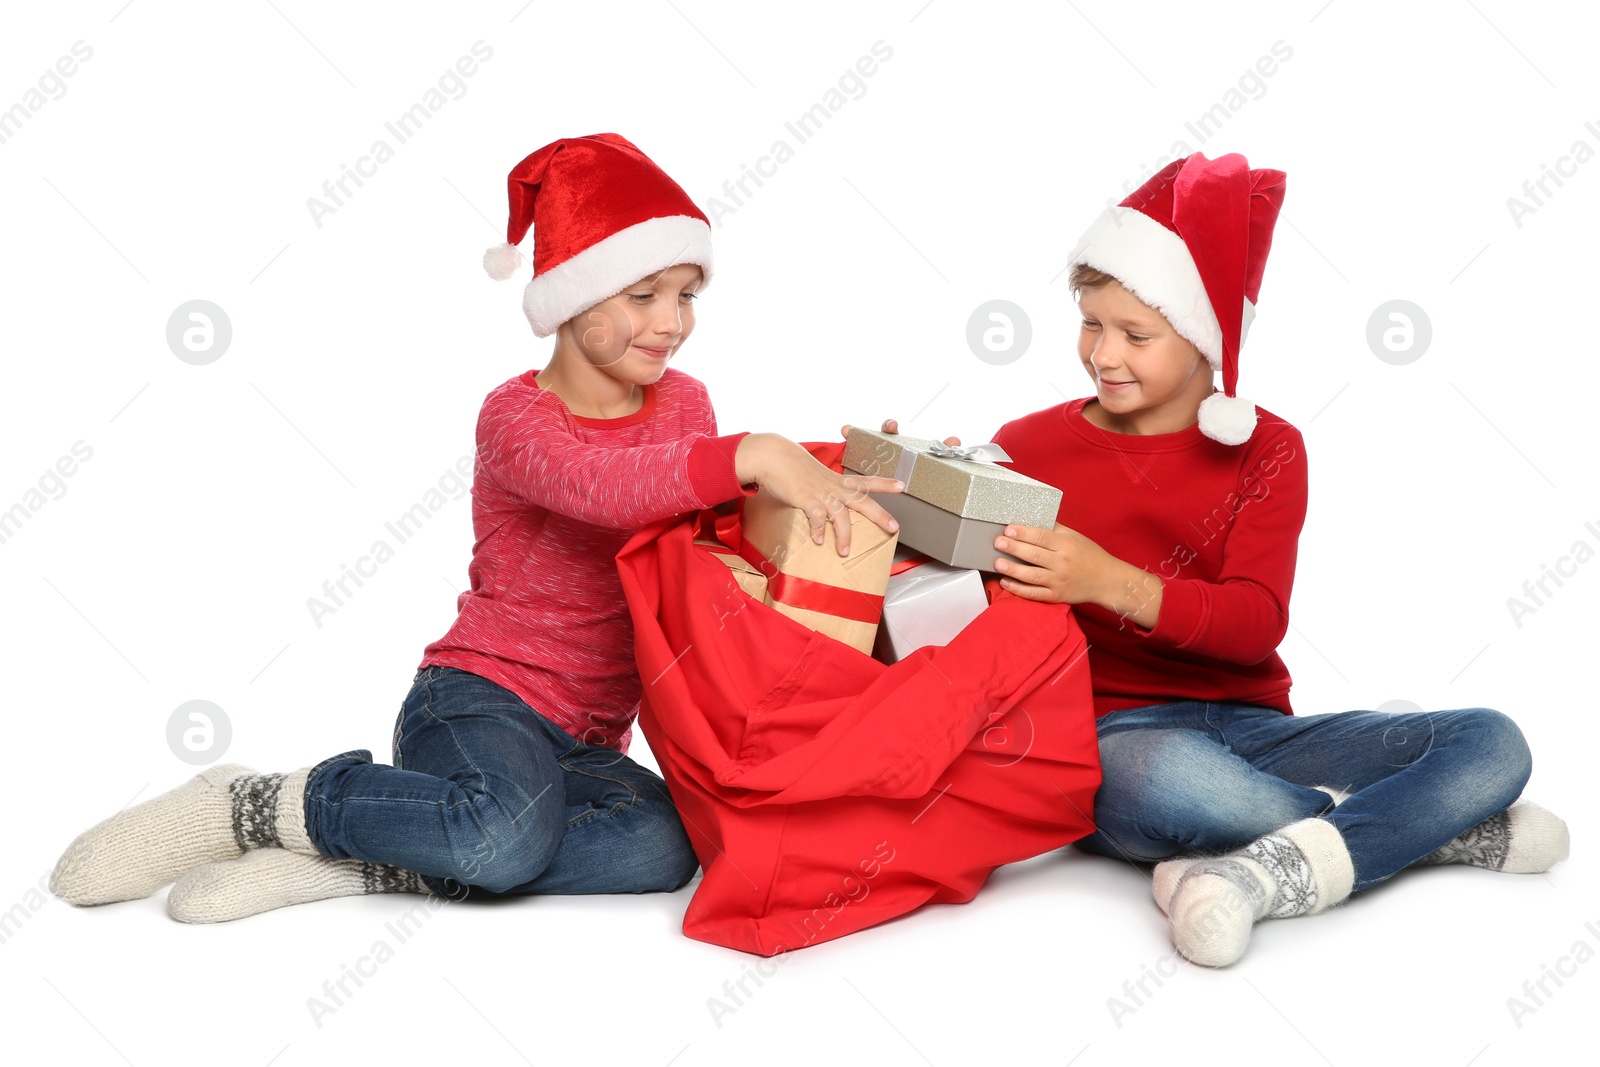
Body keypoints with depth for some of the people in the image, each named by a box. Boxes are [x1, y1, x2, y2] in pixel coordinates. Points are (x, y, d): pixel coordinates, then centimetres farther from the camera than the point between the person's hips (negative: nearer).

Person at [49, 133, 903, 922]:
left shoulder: (683, 403, 11)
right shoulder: (515, 417, -9)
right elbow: (593, 484, -32)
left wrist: (834, 478, -1)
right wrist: (754, 456, -44)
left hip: (586, 745, 6)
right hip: (478, 698, -5)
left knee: (663, 844, -29)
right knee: (506, 833, -39)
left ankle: (346, 865, -20)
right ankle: (253, 808, -12)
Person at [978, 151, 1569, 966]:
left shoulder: (1264, 448, 8)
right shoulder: (1029, 447, 7)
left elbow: (1256, 624, -8)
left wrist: (1111, 582, -24)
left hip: (1249, 728, 3)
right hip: (1112, 735, -2)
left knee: (1493, 743, -17)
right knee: (1171, 776, -41)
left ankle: (1271, 873, -32)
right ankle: (1426, 825, -18)